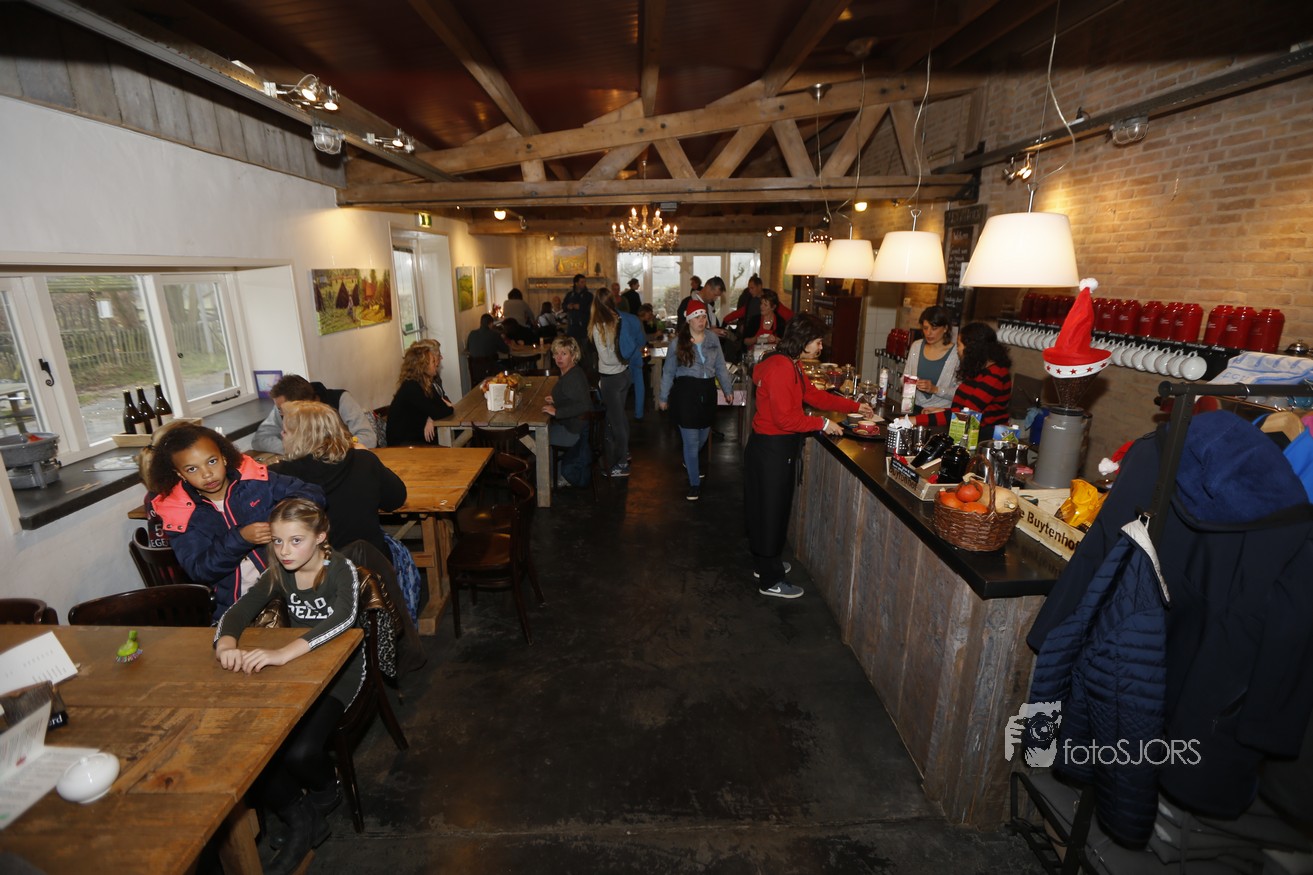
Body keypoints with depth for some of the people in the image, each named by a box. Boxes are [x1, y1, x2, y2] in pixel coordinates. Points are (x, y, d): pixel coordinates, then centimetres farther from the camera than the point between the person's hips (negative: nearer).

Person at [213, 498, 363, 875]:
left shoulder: (341, 569, -20)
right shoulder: (278, 574, -1)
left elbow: (344, 617, -37)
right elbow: (237, 612, -8)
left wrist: (285, 653, -50)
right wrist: (226, 643, -32)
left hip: (338, 668, -6)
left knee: (299, 752, -23)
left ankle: (325, 791, 16)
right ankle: (301, 822, 9)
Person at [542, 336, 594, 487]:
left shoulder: (573, 377, -23)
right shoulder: (568, 373, 8)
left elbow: (584, 405, -35)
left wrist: (557, 412, -32)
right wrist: (556, 400, 10)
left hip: (577, 431, -10)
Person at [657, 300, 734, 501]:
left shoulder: (712, 338, 5)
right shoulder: (679, 341, -4)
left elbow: (720, 366, 11)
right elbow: (669, 371, 1)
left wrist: (727, 389, 7)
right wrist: (663, 396, 3)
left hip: (707, 391, 4)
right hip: (686, 392, -4)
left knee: (703, 434, 16)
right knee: (691, 439, -2)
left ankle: (690, 462, 48)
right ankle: (695, 483, 12)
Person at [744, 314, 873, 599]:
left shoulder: (790, 366, 10)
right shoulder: (780, 368, -23)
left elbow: (814, 395, 17)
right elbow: (785, 418, -25)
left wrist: (854, 406, 17)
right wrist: (822, 423, -15)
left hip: (779, 447, 10)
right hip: (772, 449, -10)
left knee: (772, 508, 20)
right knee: (771, 510, 1)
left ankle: (764, 563, 37)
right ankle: (771, 581, 15)